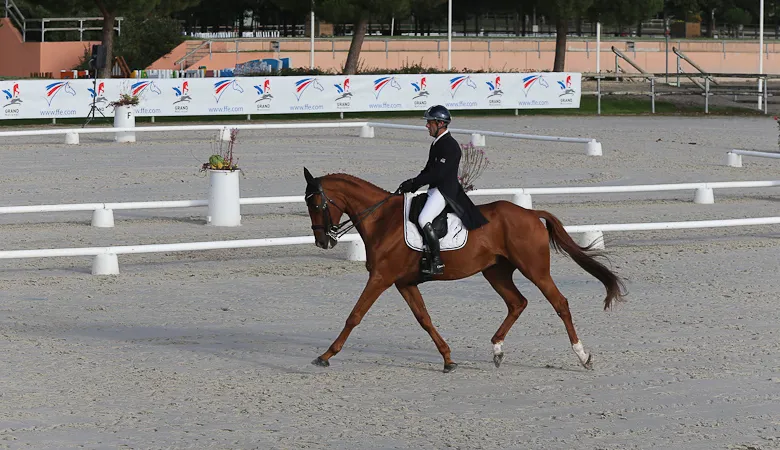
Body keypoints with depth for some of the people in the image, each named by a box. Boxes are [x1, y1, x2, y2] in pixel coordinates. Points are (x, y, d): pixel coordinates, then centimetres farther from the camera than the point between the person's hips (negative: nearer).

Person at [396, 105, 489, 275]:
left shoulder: (450, 146, -16)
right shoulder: (437, 143, 16)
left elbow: (438, 174, -23)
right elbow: (428, 170, 19)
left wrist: (413, 183, -19)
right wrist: (411, 185, 4)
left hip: (446, 191, -11)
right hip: (434, 190, 11)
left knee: (424, 220, -27)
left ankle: (437, 262, -25)